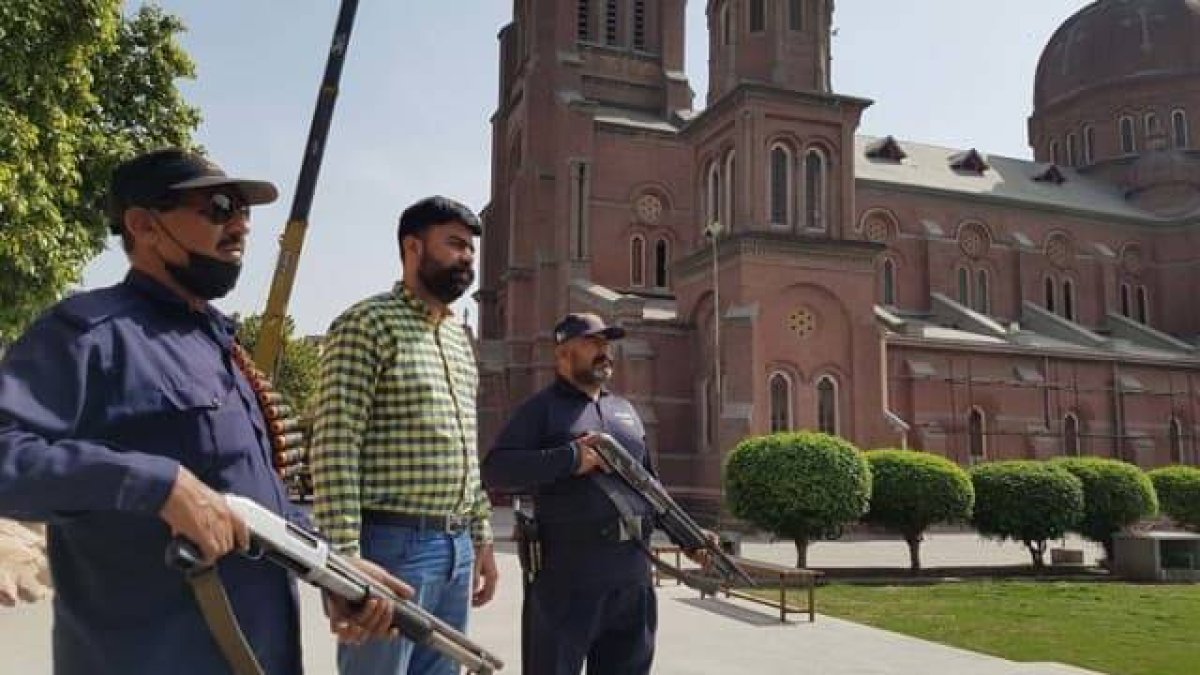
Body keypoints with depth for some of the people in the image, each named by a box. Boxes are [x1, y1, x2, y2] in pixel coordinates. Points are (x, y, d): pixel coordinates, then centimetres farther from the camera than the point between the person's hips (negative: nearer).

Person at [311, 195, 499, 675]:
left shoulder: (459, 337, 16)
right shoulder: (366, 324, -9)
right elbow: (334, 449, -15)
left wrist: (481, 538, 16)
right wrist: (344, 558, -20)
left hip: (456, 546, 8)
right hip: (393, 545, -8)